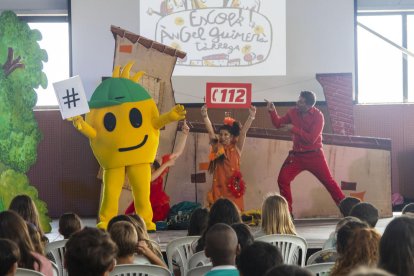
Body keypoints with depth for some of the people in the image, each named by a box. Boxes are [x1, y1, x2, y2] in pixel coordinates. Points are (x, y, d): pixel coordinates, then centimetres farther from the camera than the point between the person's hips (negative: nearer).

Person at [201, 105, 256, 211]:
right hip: (219, 186, 1)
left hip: (233, 186, -1)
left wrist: (251, 116, -18)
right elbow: (210, 131, -3)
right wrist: (205, 116, -15)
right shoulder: (216, 148, 6)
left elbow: (243, 132, -7)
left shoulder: (236, 149, 3)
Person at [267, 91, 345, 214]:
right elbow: (278, 124, 9)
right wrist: (272, 111, -8)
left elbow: (311, 138, -22)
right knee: (283, 179, -6)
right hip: (297, 155, 4)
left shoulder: (318, 116, -15)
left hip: (314, 155, -4)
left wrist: (294, 129, -23)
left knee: (328, 181, -2)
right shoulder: (293, 112, -2)